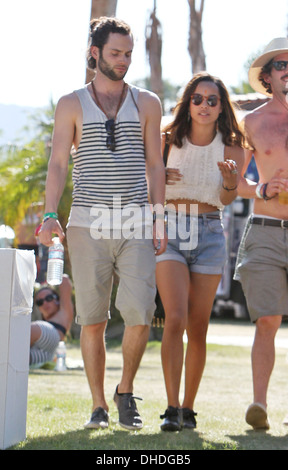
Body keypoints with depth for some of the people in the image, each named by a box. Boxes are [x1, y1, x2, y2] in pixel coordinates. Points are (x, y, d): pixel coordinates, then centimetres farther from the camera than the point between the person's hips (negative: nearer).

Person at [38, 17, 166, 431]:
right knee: (93, 320, 1)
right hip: (88, 223, -1)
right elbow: (58, 164, 1)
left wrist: (159, 220, 4)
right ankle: (99, 406, 12)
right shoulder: (71, 105, 7)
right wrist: (50, 215, -12)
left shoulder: (147, 103, 12)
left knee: (139, 315, -11)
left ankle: (126, 391, 12)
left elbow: (155, 165, 12)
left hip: (135, 224, 1)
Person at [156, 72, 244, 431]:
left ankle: (188, 408, 14)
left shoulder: (230, 149, 3)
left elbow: (227, 200, -6)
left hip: (209, 234, 1)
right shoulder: (167, 142, 2)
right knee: (175, 318, -17)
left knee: (198, 328, 3)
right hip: (169, 231, -1)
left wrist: (230, 180, -28)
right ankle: (171, 408, -19)